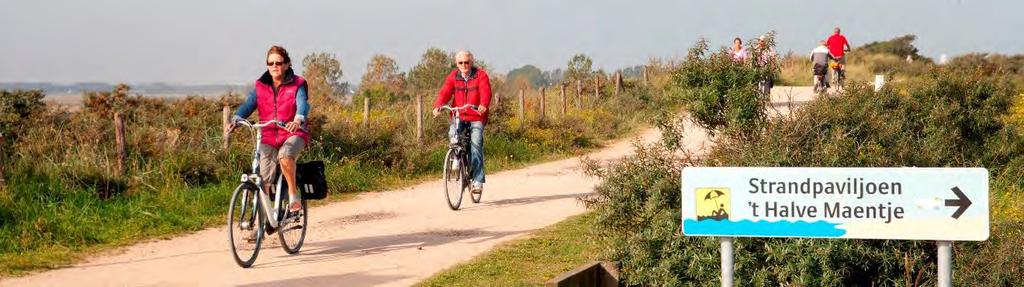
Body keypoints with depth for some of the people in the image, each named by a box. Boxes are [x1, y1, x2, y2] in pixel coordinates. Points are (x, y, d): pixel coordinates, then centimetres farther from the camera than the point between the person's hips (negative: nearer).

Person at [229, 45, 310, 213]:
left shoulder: (297, 85, -3)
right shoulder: (260, 86, 5)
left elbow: (303, 105, -20)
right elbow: (248, 105, -7)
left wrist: (298, 120, -43)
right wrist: (236, 119, -29)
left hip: (293, 134, -3)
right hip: (269, 137, 3)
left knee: (285, 155, -36)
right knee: (263, 180, -5)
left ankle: (293, 194, -19)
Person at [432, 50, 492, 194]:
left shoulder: (481, 75, -2)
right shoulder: (453, 77, 6)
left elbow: (485, 92, -18)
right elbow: (445, 92, -8)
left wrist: (483, 105, -40)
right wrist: (438, 106, -28)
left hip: (476, 117, -3)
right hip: (459, 116, 3)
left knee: (475, 144, -16)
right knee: (452, 133, -24)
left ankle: (478, 180, -13)